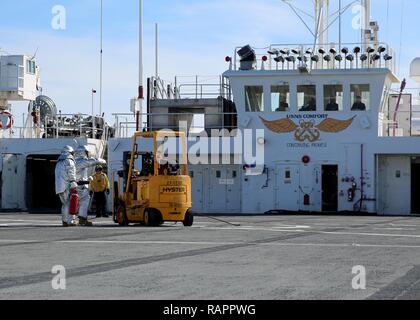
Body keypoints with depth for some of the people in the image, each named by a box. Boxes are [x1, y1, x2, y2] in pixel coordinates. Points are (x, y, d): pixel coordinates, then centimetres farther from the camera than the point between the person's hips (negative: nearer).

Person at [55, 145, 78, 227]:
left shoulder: (59, 163, 24)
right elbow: (71, 174, -14)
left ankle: (65, 221, 13)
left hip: (59, 186, 8)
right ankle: (71, 221, -12)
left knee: (65, 203, 14)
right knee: (70, 203, -7)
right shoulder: (69, 161, -4)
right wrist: (73, 185, -16)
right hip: (67, 186, -8)